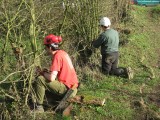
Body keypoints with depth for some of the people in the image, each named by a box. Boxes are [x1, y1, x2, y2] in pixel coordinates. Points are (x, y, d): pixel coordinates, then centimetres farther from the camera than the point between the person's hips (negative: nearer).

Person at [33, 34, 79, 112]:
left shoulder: (57, 56, -18)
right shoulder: (62, 53, 9)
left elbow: (51, 78, -23)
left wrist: (43, 73, -4)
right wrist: (46, 72, 6)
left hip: (67, 88, -10)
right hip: (72, 87, 10)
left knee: (39, 80, -12)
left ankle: (39, 107, -4)